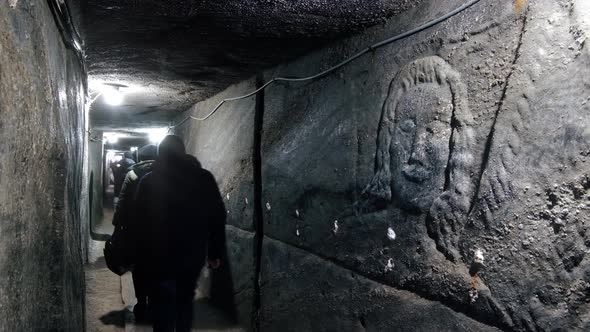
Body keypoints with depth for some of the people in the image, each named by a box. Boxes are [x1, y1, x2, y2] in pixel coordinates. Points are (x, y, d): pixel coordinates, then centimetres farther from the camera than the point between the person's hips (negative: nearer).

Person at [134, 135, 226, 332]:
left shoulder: (149, 181, -6)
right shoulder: (205, 178, 0)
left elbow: (139, 220, -5)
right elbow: (218, 217, 0)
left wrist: (139, 255, 3)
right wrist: (216, 252, 6)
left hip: (161, 257, -3)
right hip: (193, 256, 3)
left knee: (163, 308, 8)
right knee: (185, 301, 21)